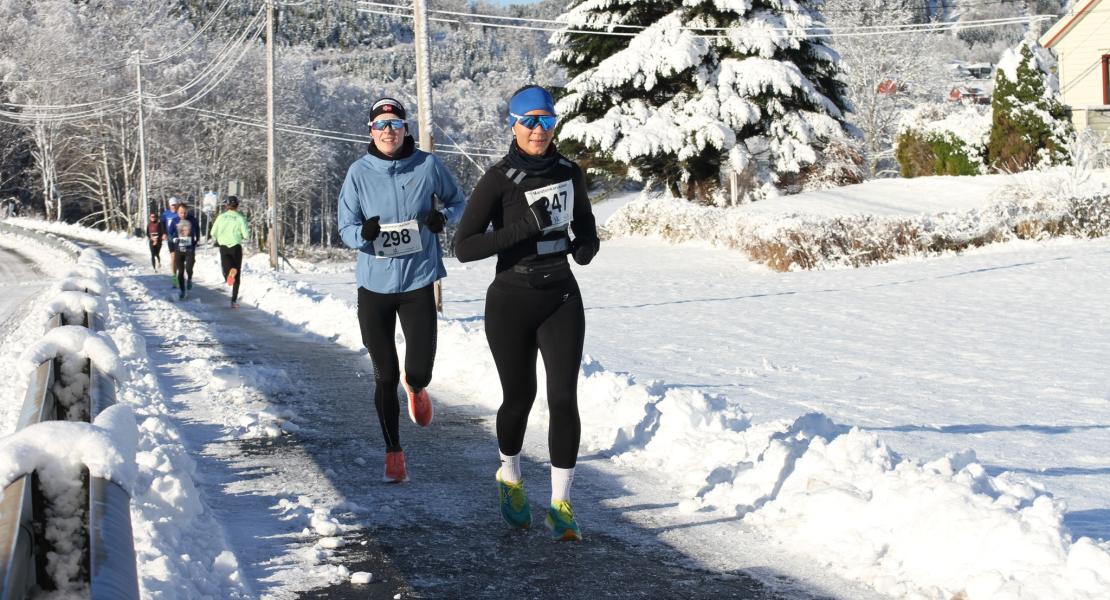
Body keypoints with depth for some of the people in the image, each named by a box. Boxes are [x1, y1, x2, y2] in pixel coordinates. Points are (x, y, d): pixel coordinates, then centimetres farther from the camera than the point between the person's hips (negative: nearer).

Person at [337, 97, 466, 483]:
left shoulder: (427, 165, -4)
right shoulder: (359, 172, -3)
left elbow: (458, 202, 11)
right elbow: (345, 227, 0)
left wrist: (443, 217, -12)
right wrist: (364, 232, -23)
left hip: (418, 281, 0)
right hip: (374, 284, 1)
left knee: (420, 371, -5)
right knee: (385, 375, 4)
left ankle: (415, 387, 36)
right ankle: (393, 451, 23)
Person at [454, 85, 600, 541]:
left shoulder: (569, 173, 2)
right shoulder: (499, 179, -12)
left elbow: (585, 224, 19)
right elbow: (464, 247, -17)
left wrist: (586, 245, -4)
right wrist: (525, 226, -26)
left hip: (561, 301, 3)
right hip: (511, 303, -3)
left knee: (564, 398, -7)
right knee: (520, 397, 10)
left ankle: (561, 504, 2)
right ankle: (510, 477, 39)